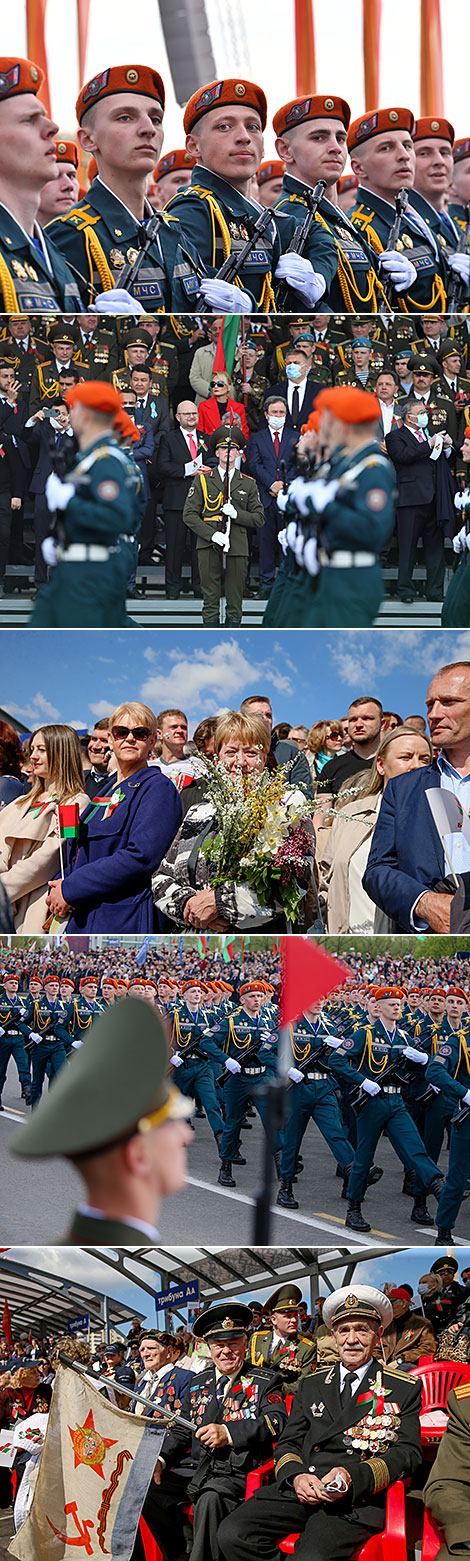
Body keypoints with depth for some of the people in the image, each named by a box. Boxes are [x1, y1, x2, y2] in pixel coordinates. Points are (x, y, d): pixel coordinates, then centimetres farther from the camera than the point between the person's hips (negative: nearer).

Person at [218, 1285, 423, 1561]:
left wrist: (354, 1476, -17)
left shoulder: (405, 1389, 11)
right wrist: (296, 1476, -7)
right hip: (299, 1490, 5)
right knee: (232, 1534, -22)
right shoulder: (312, 1385, 24)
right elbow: (288, 1443, 19)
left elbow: (408, 1453, 1)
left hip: (358, 1499, -5)